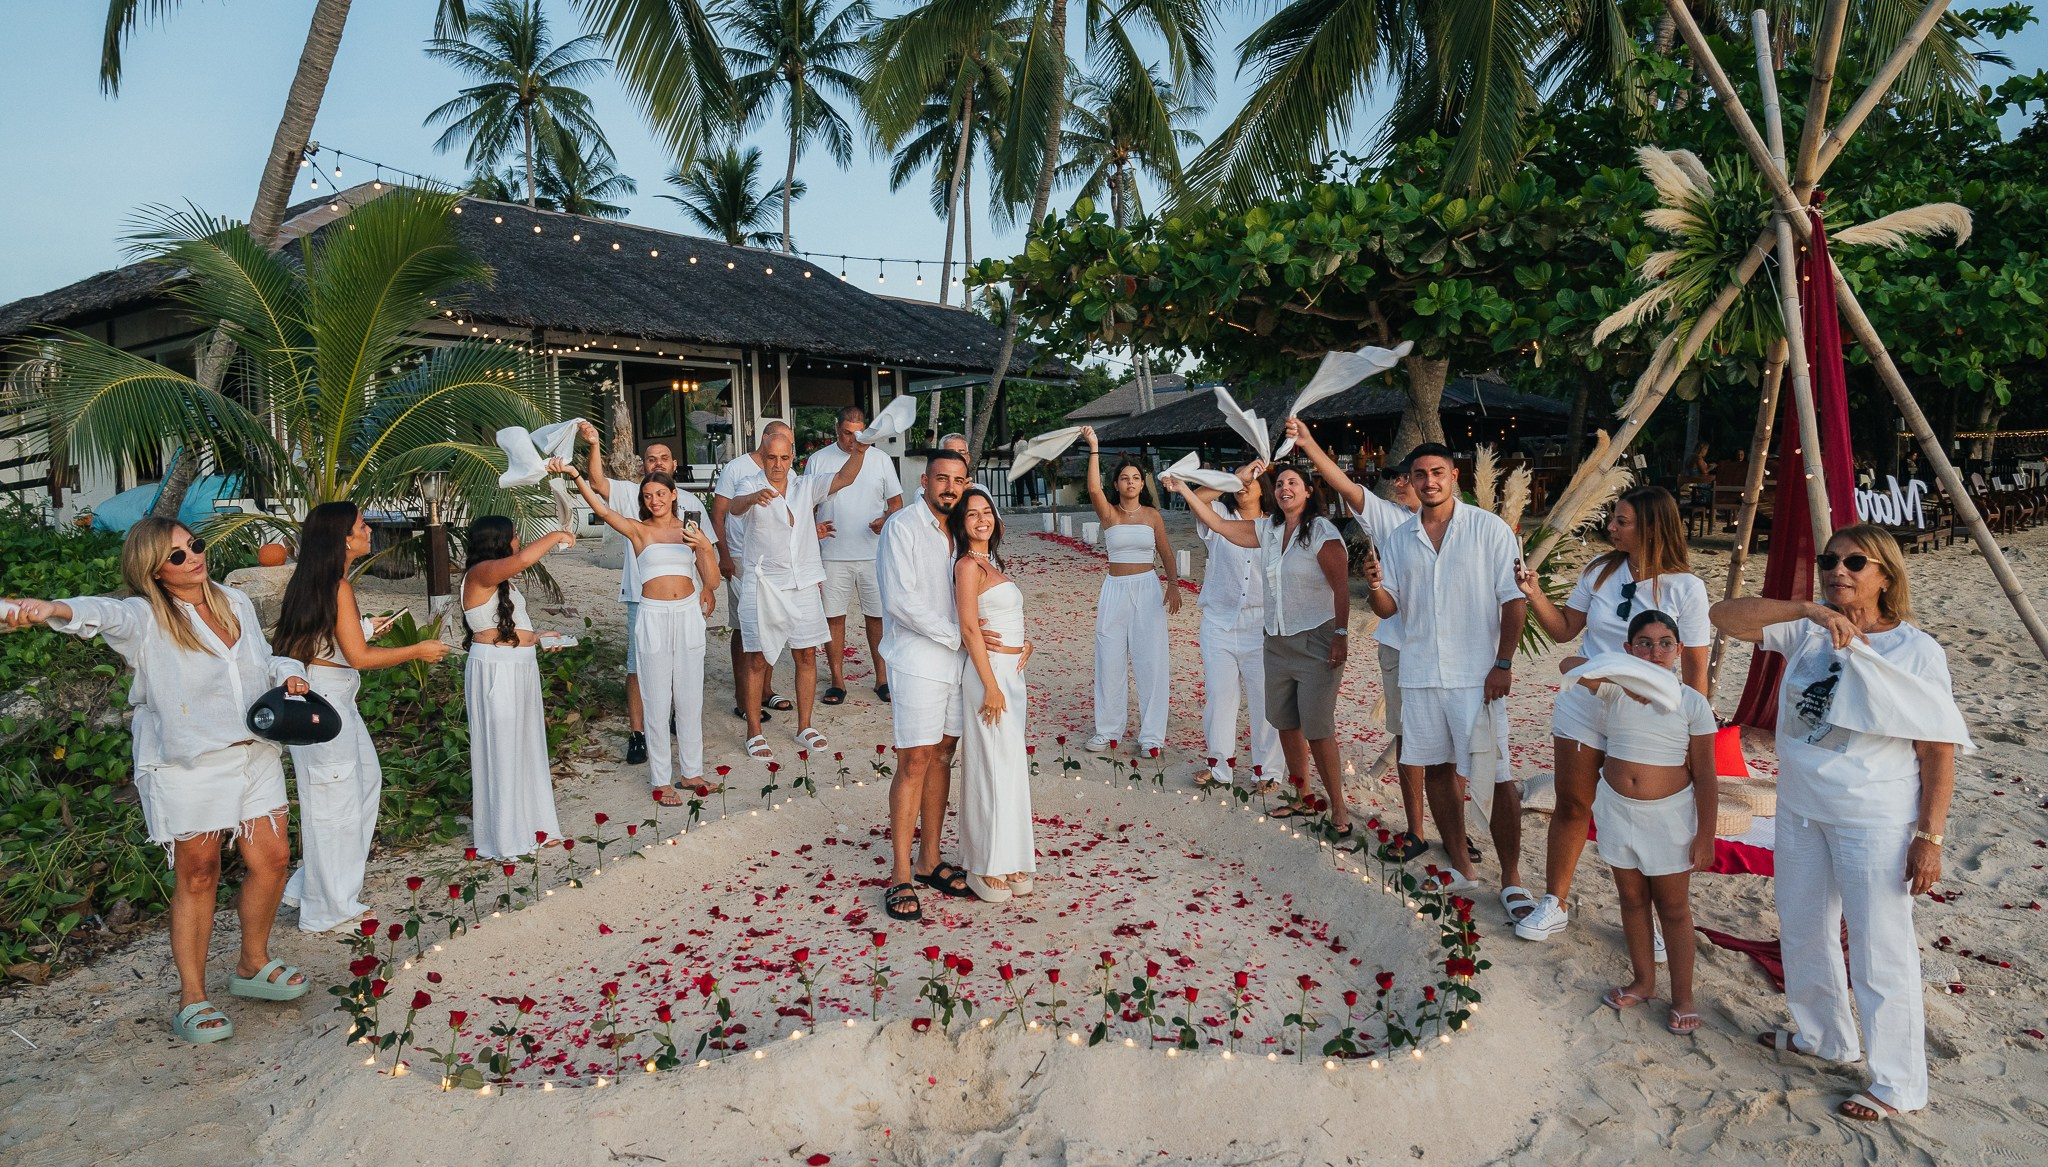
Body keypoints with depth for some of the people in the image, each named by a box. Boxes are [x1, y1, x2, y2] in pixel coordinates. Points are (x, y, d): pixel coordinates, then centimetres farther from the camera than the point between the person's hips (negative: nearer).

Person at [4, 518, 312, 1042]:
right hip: (185, 763, -5)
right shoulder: (145, 618, -8)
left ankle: (253, 966, 29)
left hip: (254, 753, 5)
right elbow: (102, 614, -32)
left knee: (272, 858, 7)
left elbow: (263, 660, 23)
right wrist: (53, 609, -53)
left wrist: (288, 673, 0)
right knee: (197, 875, 2)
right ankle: (192, 997, 15)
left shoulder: (236, 603, 9)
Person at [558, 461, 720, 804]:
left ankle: (692, 771, 23)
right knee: (658, 700, 3)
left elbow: (712, 579, 2)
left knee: (690, 698, 10)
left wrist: (706, 547, -15)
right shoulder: (638, 530, 0)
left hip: (688, 615, 3)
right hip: (653, 618, -3)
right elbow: (603, 509, -16)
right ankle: (661, 780, 11)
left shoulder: (690, 530, 7)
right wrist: (574, 476, -29)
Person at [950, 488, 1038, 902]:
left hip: (1011, 673, 9)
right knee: (994, 767, -4)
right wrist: (991, 686, -19)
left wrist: (1024, 643, 6)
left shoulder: (991, 563, 15)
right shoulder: (968, 565, -12)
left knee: (1010, 765, 13)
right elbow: (969, 627, -17)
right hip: (989, 673, -9)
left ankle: (1011, 858, 23)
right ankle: (989, 868, 5)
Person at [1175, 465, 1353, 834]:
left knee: (1317, 729, -7)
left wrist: (1341, 636, -18)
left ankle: (1339, 809, 3)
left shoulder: (1323, 533, -12)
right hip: (1277, 641, 7)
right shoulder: (1267, 530, 8)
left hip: (1315, 642, -7)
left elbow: (1341, 587, -14)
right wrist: (1183, 489, 3)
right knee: (1286, 723, 12)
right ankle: (1302, 799, 25)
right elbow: (1217, 523, 10)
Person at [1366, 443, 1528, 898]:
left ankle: (1511, 878, 7)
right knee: (1437, 768, 11)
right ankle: (1462, 866, 24)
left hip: (1477, 674, -4)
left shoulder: (1489, 528, -3)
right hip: (1419, 673, 5)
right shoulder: (1399, 539, 9)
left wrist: (1503, 664, -11)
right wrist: (1375, 588, -13)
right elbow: (1389, 608, 9)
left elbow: (1514, 600, -5)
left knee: (1497, 776, -5)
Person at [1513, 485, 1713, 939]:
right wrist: (1536, 595, -11)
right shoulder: (1600, 570, -1)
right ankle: (1555, 903, 22)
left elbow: (1695, 666, -7)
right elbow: (1564, 630, 5)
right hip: (1583, 706, 3)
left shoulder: (1686, 588, -11)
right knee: (1571, 804, 9)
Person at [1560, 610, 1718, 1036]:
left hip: (1669, 814, -2)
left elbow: (1705, 779, -7)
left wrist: (1705, 836, -8)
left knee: (1673, 907, 8)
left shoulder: (1692, 703, -10)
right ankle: (1644, 982, 33)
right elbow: (1572, 665, -23)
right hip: (1619, 808, 3)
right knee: (1632, 899, 16)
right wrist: (1628, 676, -39)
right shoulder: (1616, 689, -5)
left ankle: (1682, 996, 23)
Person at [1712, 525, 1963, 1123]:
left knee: (1879, 952, 2)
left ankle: (1898, 1084, 19)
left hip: (1875, 823, -6)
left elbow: (1938, 752, -11)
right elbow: (1726, 615, -10)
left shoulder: (1915, 651, -12)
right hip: (1799, 810, 6)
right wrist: (1807, 609, -22)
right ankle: (1823, 1037, 43)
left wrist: (1929, 836, -15)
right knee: (1802, 933, 20)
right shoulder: (1806, 634, 0)